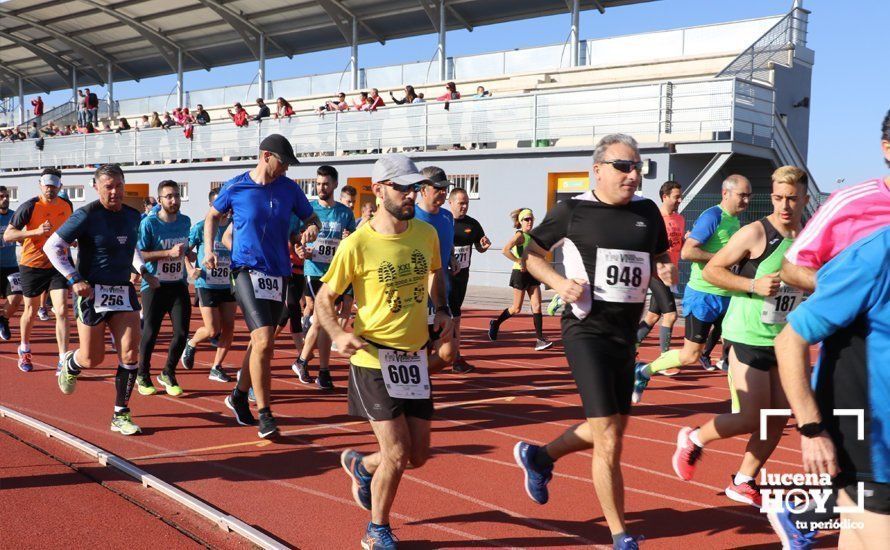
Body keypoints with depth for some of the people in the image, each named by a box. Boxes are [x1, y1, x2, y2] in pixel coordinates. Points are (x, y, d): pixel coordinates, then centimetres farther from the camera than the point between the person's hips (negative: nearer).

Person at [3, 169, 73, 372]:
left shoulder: (66, 205, 1)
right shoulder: (30, 206, -13)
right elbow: (8, 235, -17)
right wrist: (36, 231, -29)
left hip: (57, 265, 2)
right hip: (32, 266, -2)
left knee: (62, 311, -11)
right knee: (31, 312, 13)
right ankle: (24, 350, 40)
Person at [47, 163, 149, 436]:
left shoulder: (133, 216, 7)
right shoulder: (86, 216, -11)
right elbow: (52, 246, -8)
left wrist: (143, 270, 14)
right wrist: (74, 279, -15)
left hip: (124, 291, 5)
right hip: (92, 292, -4)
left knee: (130, 354, -7)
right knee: (93, 359, 4)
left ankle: (120, 415, 5)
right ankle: (69, 365, 42)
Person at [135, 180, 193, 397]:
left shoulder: (185, 222, 7)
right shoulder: (149, 223, -11)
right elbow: (138, 254, -15)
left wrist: (188, 254, 4)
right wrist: (169, 253, -22)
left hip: (179, 285, 4)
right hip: (154, 285, -4)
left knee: (182, 333, -3)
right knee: (150, 332, -1)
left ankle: (168, 374, 18)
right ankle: (142, 375, 22)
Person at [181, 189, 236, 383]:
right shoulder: (201, 227, -6)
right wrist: (190, 269, -16)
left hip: (228, 285, 4)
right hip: (206, 285, -4)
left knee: (228, 327, -1)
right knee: (213, 330, -5)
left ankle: (216, 367, 13)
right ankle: (191, 344, 27)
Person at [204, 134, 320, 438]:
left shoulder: (289, 188, 4)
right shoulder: (235, 187, -2)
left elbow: (312, 217, 13)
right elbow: (213, 215, 14)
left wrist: (312, 228, -11)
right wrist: (209, 249, 1)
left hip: (278, 273, 5)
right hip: (247, 270, -4)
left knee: (262, 342, 14)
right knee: (264, 341, -17)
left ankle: (240, 395, 36)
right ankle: (264, 414, -8)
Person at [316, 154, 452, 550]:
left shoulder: (426, 234, 0)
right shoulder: (357, 245, -15)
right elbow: (324, 299, -6)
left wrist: (442, 310, 8)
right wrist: (338, 334, -24)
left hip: (415, 357, 6)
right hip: (374, 358, -5)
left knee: (418, 455, 11)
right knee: (397, 452, -6)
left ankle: (361, 465, 42)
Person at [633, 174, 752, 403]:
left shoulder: (736, 220, 12)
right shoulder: (712, 216, -15)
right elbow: (687, 252, -24)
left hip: (727, 296, 8)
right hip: (703, 295, -8)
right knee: (690, 356, -1)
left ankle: (737, 410, 9)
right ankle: (644, 371, 20)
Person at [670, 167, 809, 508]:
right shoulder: (756, 233, -14)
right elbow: (711, 270, -12)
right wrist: (753, 285, -23)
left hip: (783, 340, 7)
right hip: (747, 337, -7)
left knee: (778, 418, 7)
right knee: (753, 418, -7)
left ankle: (742, 483, 23)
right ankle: (693, 439, 20)